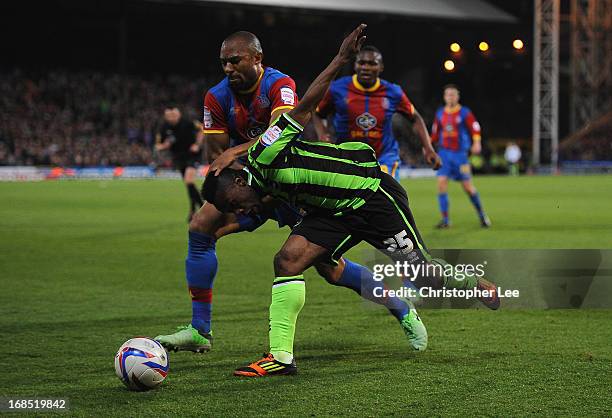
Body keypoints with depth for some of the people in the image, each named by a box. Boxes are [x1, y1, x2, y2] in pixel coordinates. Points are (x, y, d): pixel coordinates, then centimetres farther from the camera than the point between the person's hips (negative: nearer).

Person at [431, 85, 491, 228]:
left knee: (468, 186, -1)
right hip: (444, 153, 3)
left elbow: (475, 129, -6)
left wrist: (476, 143, -20)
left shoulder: (465, 113, -3)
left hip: (460, 153, -3)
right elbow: (435, 133, 19)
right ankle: (445, 219, -6)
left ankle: (482, 215, 19)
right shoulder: (440, 113, 9)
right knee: (441, 182, -12)